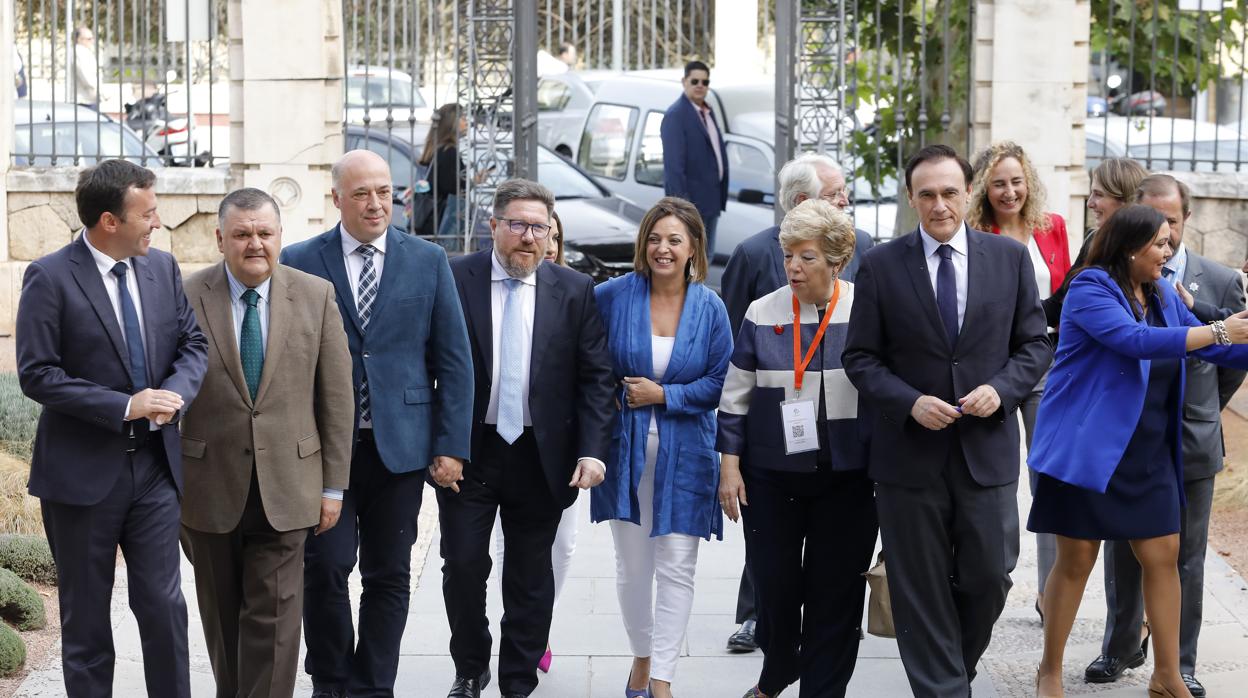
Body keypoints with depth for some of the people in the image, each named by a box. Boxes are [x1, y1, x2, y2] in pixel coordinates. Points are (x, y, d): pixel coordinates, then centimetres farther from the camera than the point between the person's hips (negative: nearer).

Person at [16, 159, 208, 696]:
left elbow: (194, 344, 9)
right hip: (82, 470, -4)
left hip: (155, 464, 4)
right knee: (86, 616, 9)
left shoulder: (163, 267, 5)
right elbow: (36, 374, -15)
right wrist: (125, 406, -20)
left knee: (164, 605, 4)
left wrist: (175, 394, -13)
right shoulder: (50, 278, -11)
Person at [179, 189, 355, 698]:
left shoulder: (316, 296, 0)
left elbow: (336, 395, 3)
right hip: (210, 486, 0)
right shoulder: (187, 298, -4)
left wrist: (333, 484, 2)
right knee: (222, 616, 14)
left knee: (274, 617, -3)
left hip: (285, 484, 0)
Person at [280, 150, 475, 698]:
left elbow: (452, 359, 5)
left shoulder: (428, 261, 5)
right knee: (325, 566, -6)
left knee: (388, 576, 7)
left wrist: (451, 446, -1)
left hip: (401, 443, 1)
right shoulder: (299, 262, 2)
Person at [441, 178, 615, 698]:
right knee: (462, 566, 3)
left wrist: (592, 450, -9)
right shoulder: (454, 279, -4)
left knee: (531, 578, 9)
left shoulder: (575, 291, 0)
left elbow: (594, 377, 0)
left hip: (540, 457, 1)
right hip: (468, 452, -1)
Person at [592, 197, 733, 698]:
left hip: (684, 454, -1)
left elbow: (721, 382, -2)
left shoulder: (709, 308, -1)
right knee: (632, 564, 9)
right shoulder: (614, 296, -2)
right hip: (626, 448, 1)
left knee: (676, 567, -3)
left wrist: (664, 394, -10)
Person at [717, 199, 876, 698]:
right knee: (773, 582, 6)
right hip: (771, 475, 1)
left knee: (836, 590, 3)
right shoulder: (763, 314, 1)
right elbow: (736, 396, 6)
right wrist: (730, 466, 1)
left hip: (847, 477, -1)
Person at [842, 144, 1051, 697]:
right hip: (910, 454, -1)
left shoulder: (1010, 257, 3)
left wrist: (1002, 388, -11)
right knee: (922, 592, 5)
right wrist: (910, 402, -14)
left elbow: (1035, 344, 7)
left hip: (987, 449, 1)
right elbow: (860, 357, 0)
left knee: (988, 578, 6)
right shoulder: (881, 264, -1)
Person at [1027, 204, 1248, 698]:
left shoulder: (1163, 294, 9)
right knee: (1076, 560, 1)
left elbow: (1202, 345, 15)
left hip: (1149, 454, 7)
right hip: (1088, 449, -7)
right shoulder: (1090, 290, -13)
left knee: (1163, 556, 6)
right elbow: (1136, 341, -27)